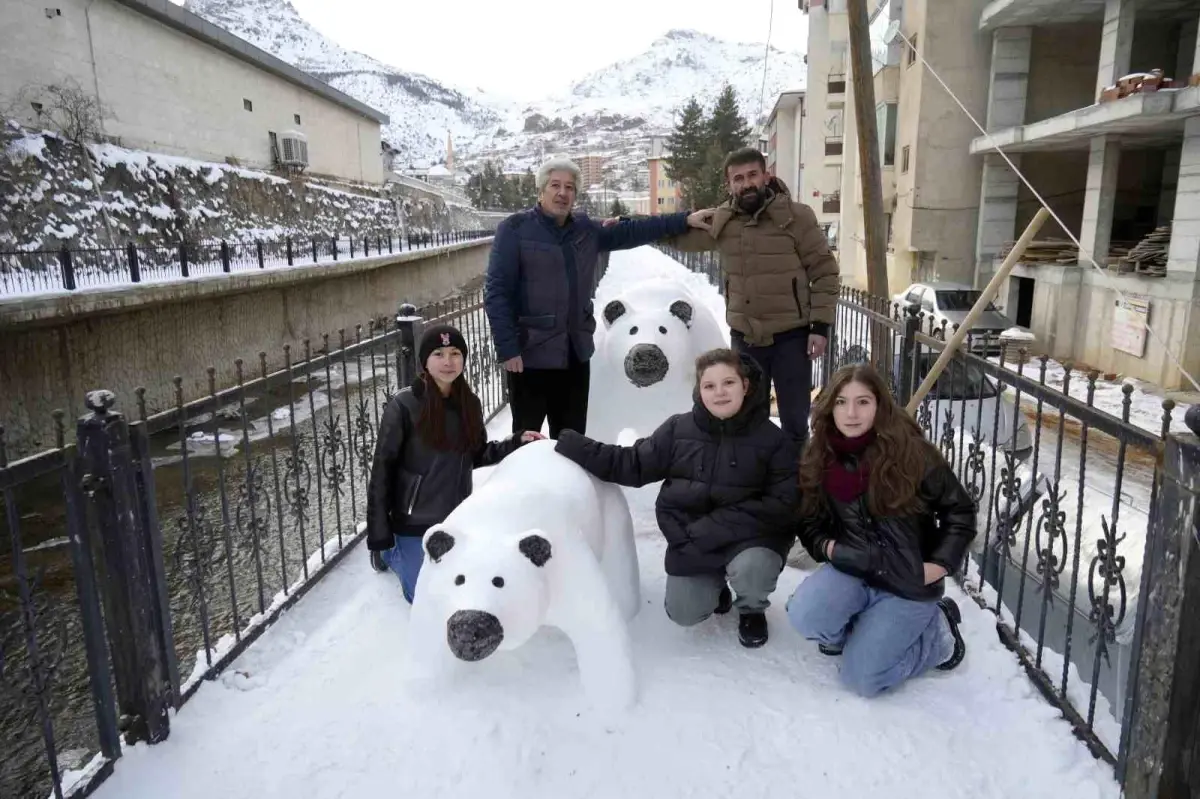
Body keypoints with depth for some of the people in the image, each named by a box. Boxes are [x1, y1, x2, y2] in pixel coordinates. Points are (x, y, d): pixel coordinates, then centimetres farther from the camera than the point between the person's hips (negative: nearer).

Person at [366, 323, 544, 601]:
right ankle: (389, 551, 33)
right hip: (415, 520, -4)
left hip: (458, 517, 5)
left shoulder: (469, 403, -4)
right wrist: (379, 535, -14)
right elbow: (382, 470, -15)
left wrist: (517, 442, -7)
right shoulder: (403, 405, -18)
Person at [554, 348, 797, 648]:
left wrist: (712, 529, -23)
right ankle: (715, 584, 30)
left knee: (750, 567, -33)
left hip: (748, 535, -2)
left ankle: (752, 609, 6)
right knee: (683, 614, -7)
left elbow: (782, 505, -15)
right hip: (691, 539, 2)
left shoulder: (772, 439, -11)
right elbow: (632, 464, -1)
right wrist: (570, 445, -11)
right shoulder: (678, 429, -4)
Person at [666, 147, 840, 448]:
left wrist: (820, 325, -10)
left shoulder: (796, 216, -10)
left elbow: (825, 272, -5)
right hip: (744, 338, 3)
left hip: (791, 337, -3)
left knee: (794, 422, 7)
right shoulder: (721, 221, -1)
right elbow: (681, 235, 15)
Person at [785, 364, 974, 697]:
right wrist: (825, 546, -11)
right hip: (853, 569, 4)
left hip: (910, 582, -3)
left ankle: (938, 633, 16)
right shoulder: (820, 459, -3)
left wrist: (941, 563, -11)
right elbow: (809, 521, 9)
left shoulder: (911, 452, -15)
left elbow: (959, 509, -4)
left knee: (859, 677, -9)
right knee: (803, 616, -25)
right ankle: (859, 628, 9)